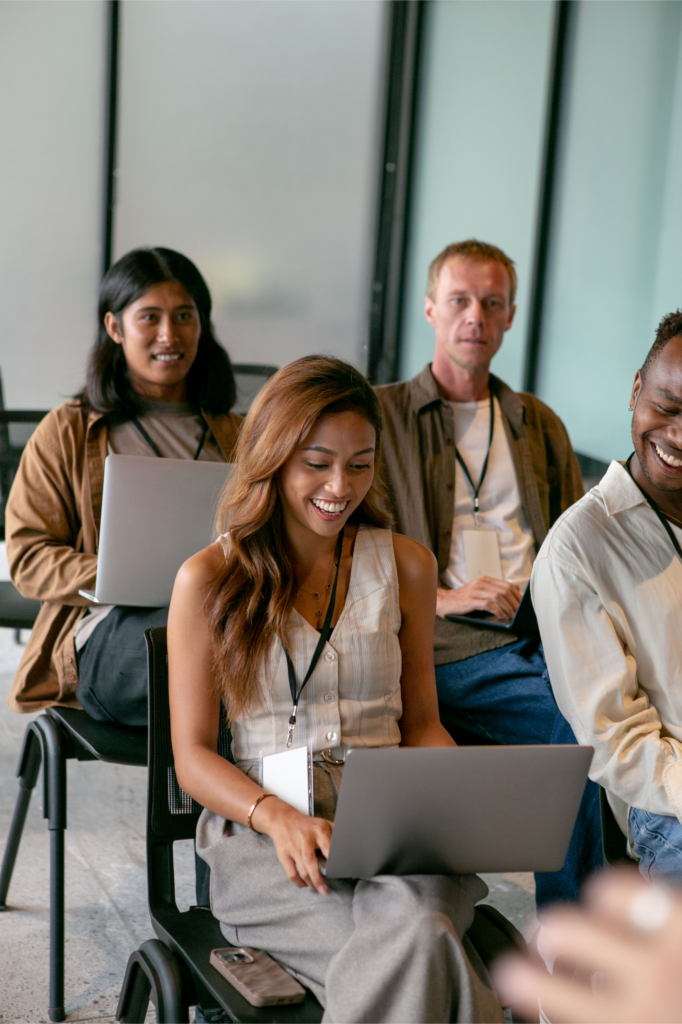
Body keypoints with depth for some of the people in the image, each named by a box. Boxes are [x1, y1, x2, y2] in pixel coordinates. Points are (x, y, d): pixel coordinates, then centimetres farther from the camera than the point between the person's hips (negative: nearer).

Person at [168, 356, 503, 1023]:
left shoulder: (406, 565, 12)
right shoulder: (208, 580, 3)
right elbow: (192, 755, 2)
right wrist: (278, 818, -18)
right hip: (260, 831, -2)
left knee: (417, 914, -36)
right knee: (421, 944, -34)